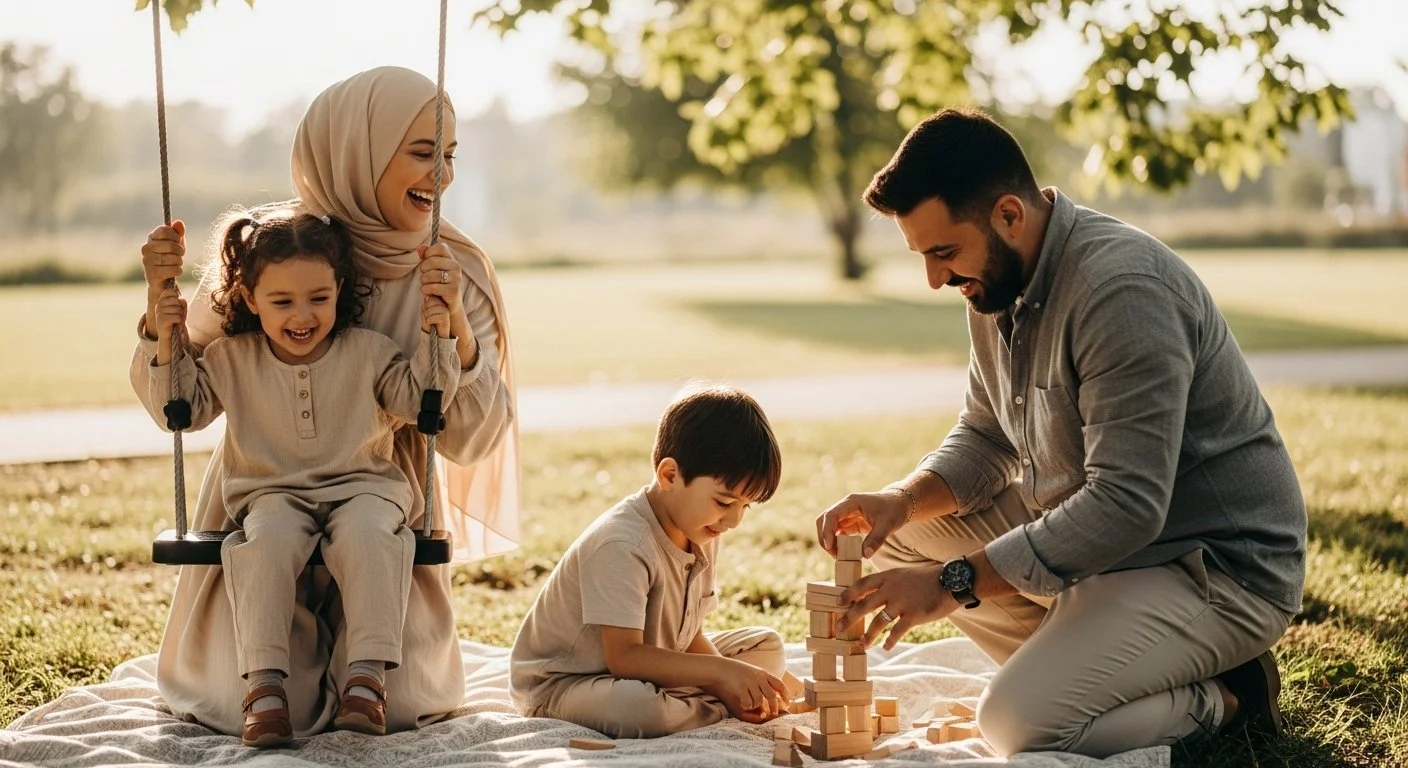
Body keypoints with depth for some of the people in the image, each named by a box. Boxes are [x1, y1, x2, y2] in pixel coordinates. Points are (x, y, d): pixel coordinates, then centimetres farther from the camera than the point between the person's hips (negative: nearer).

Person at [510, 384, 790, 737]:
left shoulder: (701, 534, 0)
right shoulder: (621, 545, -29)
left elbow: (690, 635, 2)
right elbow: (624, 657, -34)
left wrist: (729, 683, -17)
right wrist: (723, 671, -36)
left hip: (652, 669, 9)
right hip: (560, 683, -9)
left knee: (768, 646, 8)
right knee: (643, 710, -41)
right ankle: (729, 709, -14)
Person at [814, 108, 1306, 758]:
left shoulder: (1122, 289, -27)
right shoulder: (998, 284, 3)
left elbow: (1126, 506, -32)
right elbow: (984, 441, 12)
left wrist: (954, 582, -30)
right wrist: (900, 502, -9)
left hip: (1220, 567, -10)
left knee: (1017, 721, -27)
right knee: (899, 532, 5)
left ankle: (1221, 698, -2)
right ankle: (1076, 667, 3)